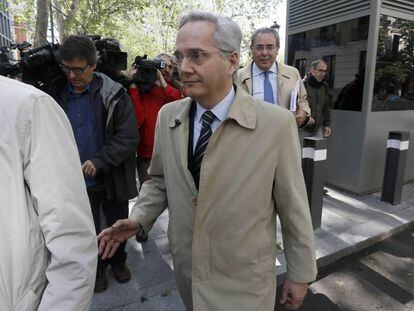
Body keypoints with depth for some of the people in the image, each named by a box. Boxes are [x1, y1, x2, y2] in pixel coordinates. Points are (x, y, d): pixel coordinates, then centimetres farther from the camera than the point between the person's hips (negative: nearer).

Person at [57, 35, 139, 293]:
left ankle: (119, 260, 45)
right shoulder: (59, 94, -1)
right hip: (78, 181, 3)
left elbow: (129, 138, -17)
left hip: (112, 178, -2)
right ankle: (97, 266, 44)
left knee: (117, 225, 18)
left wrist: (99, 161, -24)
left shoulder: (115, 95, -12)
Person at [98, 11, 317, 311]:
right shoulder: (168, 116, -6)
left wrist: (300, 274, 0)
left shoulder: (277, 123, -18)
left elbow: (293, 206, -10)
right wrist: (139, 218, -8)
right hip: (186, 267, 5)